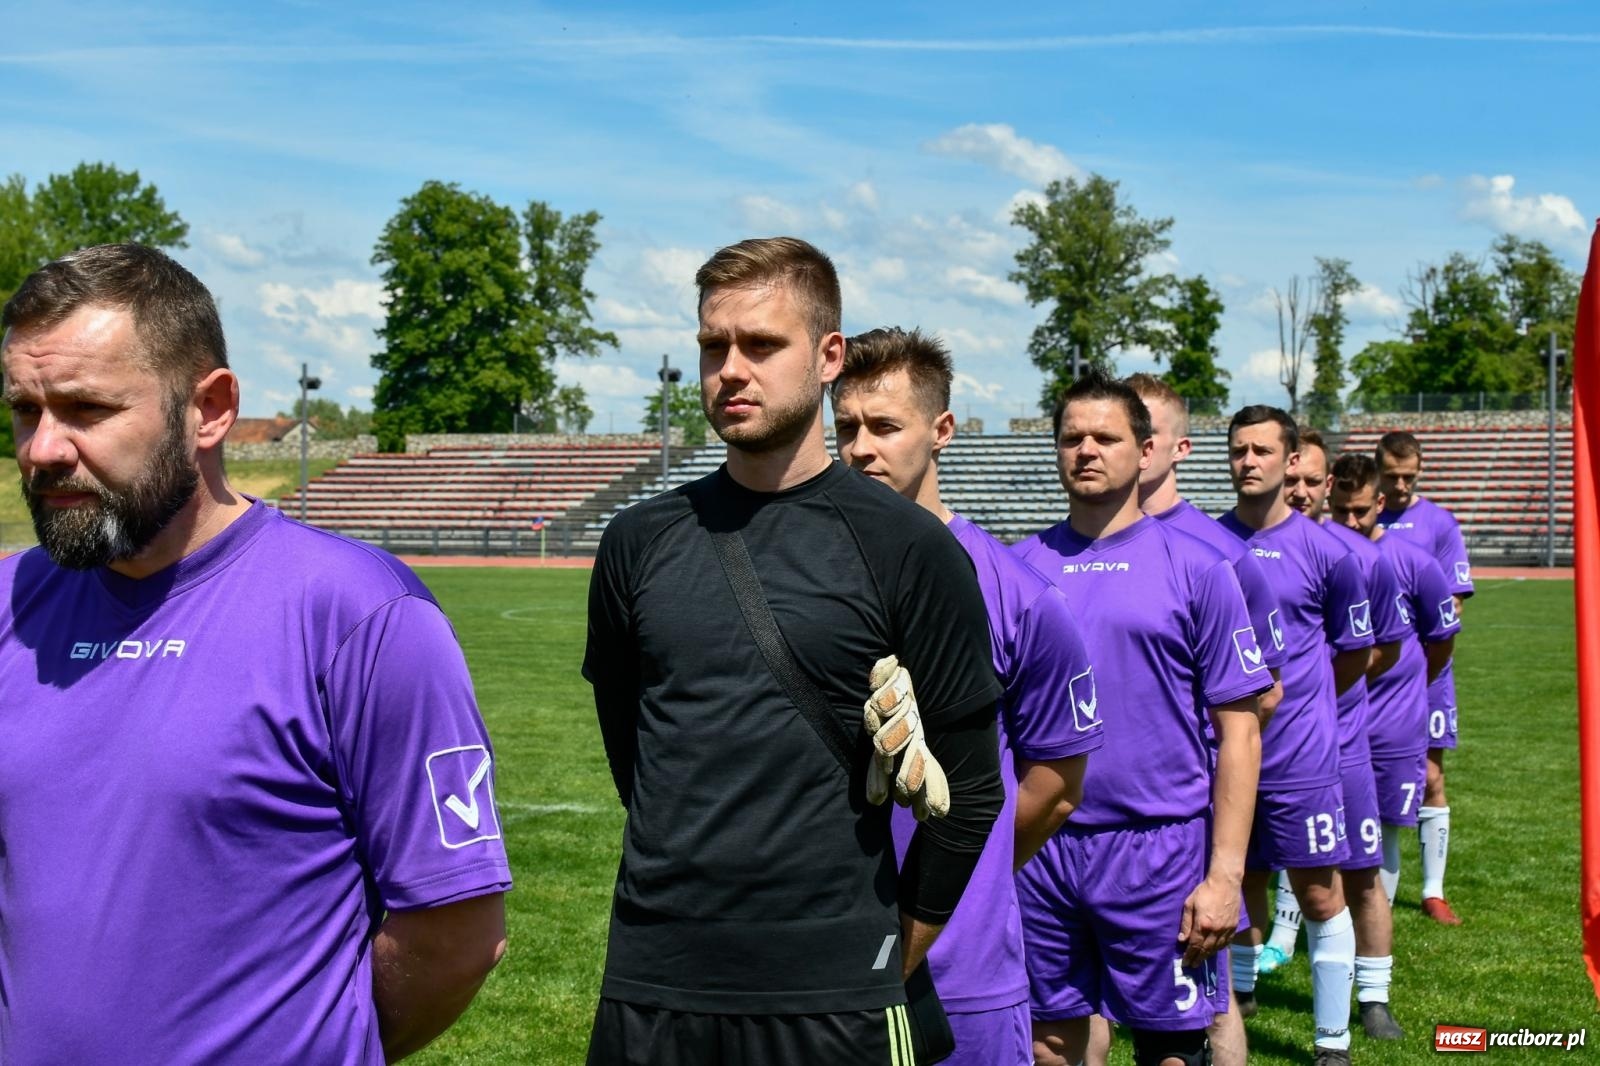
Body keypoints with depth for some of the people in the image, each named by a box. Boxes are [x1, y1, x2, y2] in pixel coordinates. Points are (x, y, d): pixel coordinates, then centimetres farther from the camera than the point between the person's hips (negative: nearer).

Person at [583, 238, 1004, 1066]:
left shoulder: (907, 548, -6)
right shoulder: (638, 542, 4)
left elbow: (969, 790, -1)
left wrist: (890, 961, 4)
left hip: (831, 998, -3)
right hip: (647, 985, 3)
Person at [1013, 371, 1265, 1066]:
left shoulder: (1195, 567, -1)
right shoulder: (1020, 567, 6)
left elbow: (1238, 730, -2)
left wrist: (1225, 872, -9)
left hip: (1159, 849, -2)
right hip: (1038, 848, 3)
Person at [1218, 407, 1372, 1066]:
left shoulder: (1324, 551, -5)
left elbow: (1356, 652, 7)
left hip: (1302, 756, -2)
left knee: (1319, 893, 2)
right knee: (1242, 882, 15)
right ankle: (1238, 993, 33)